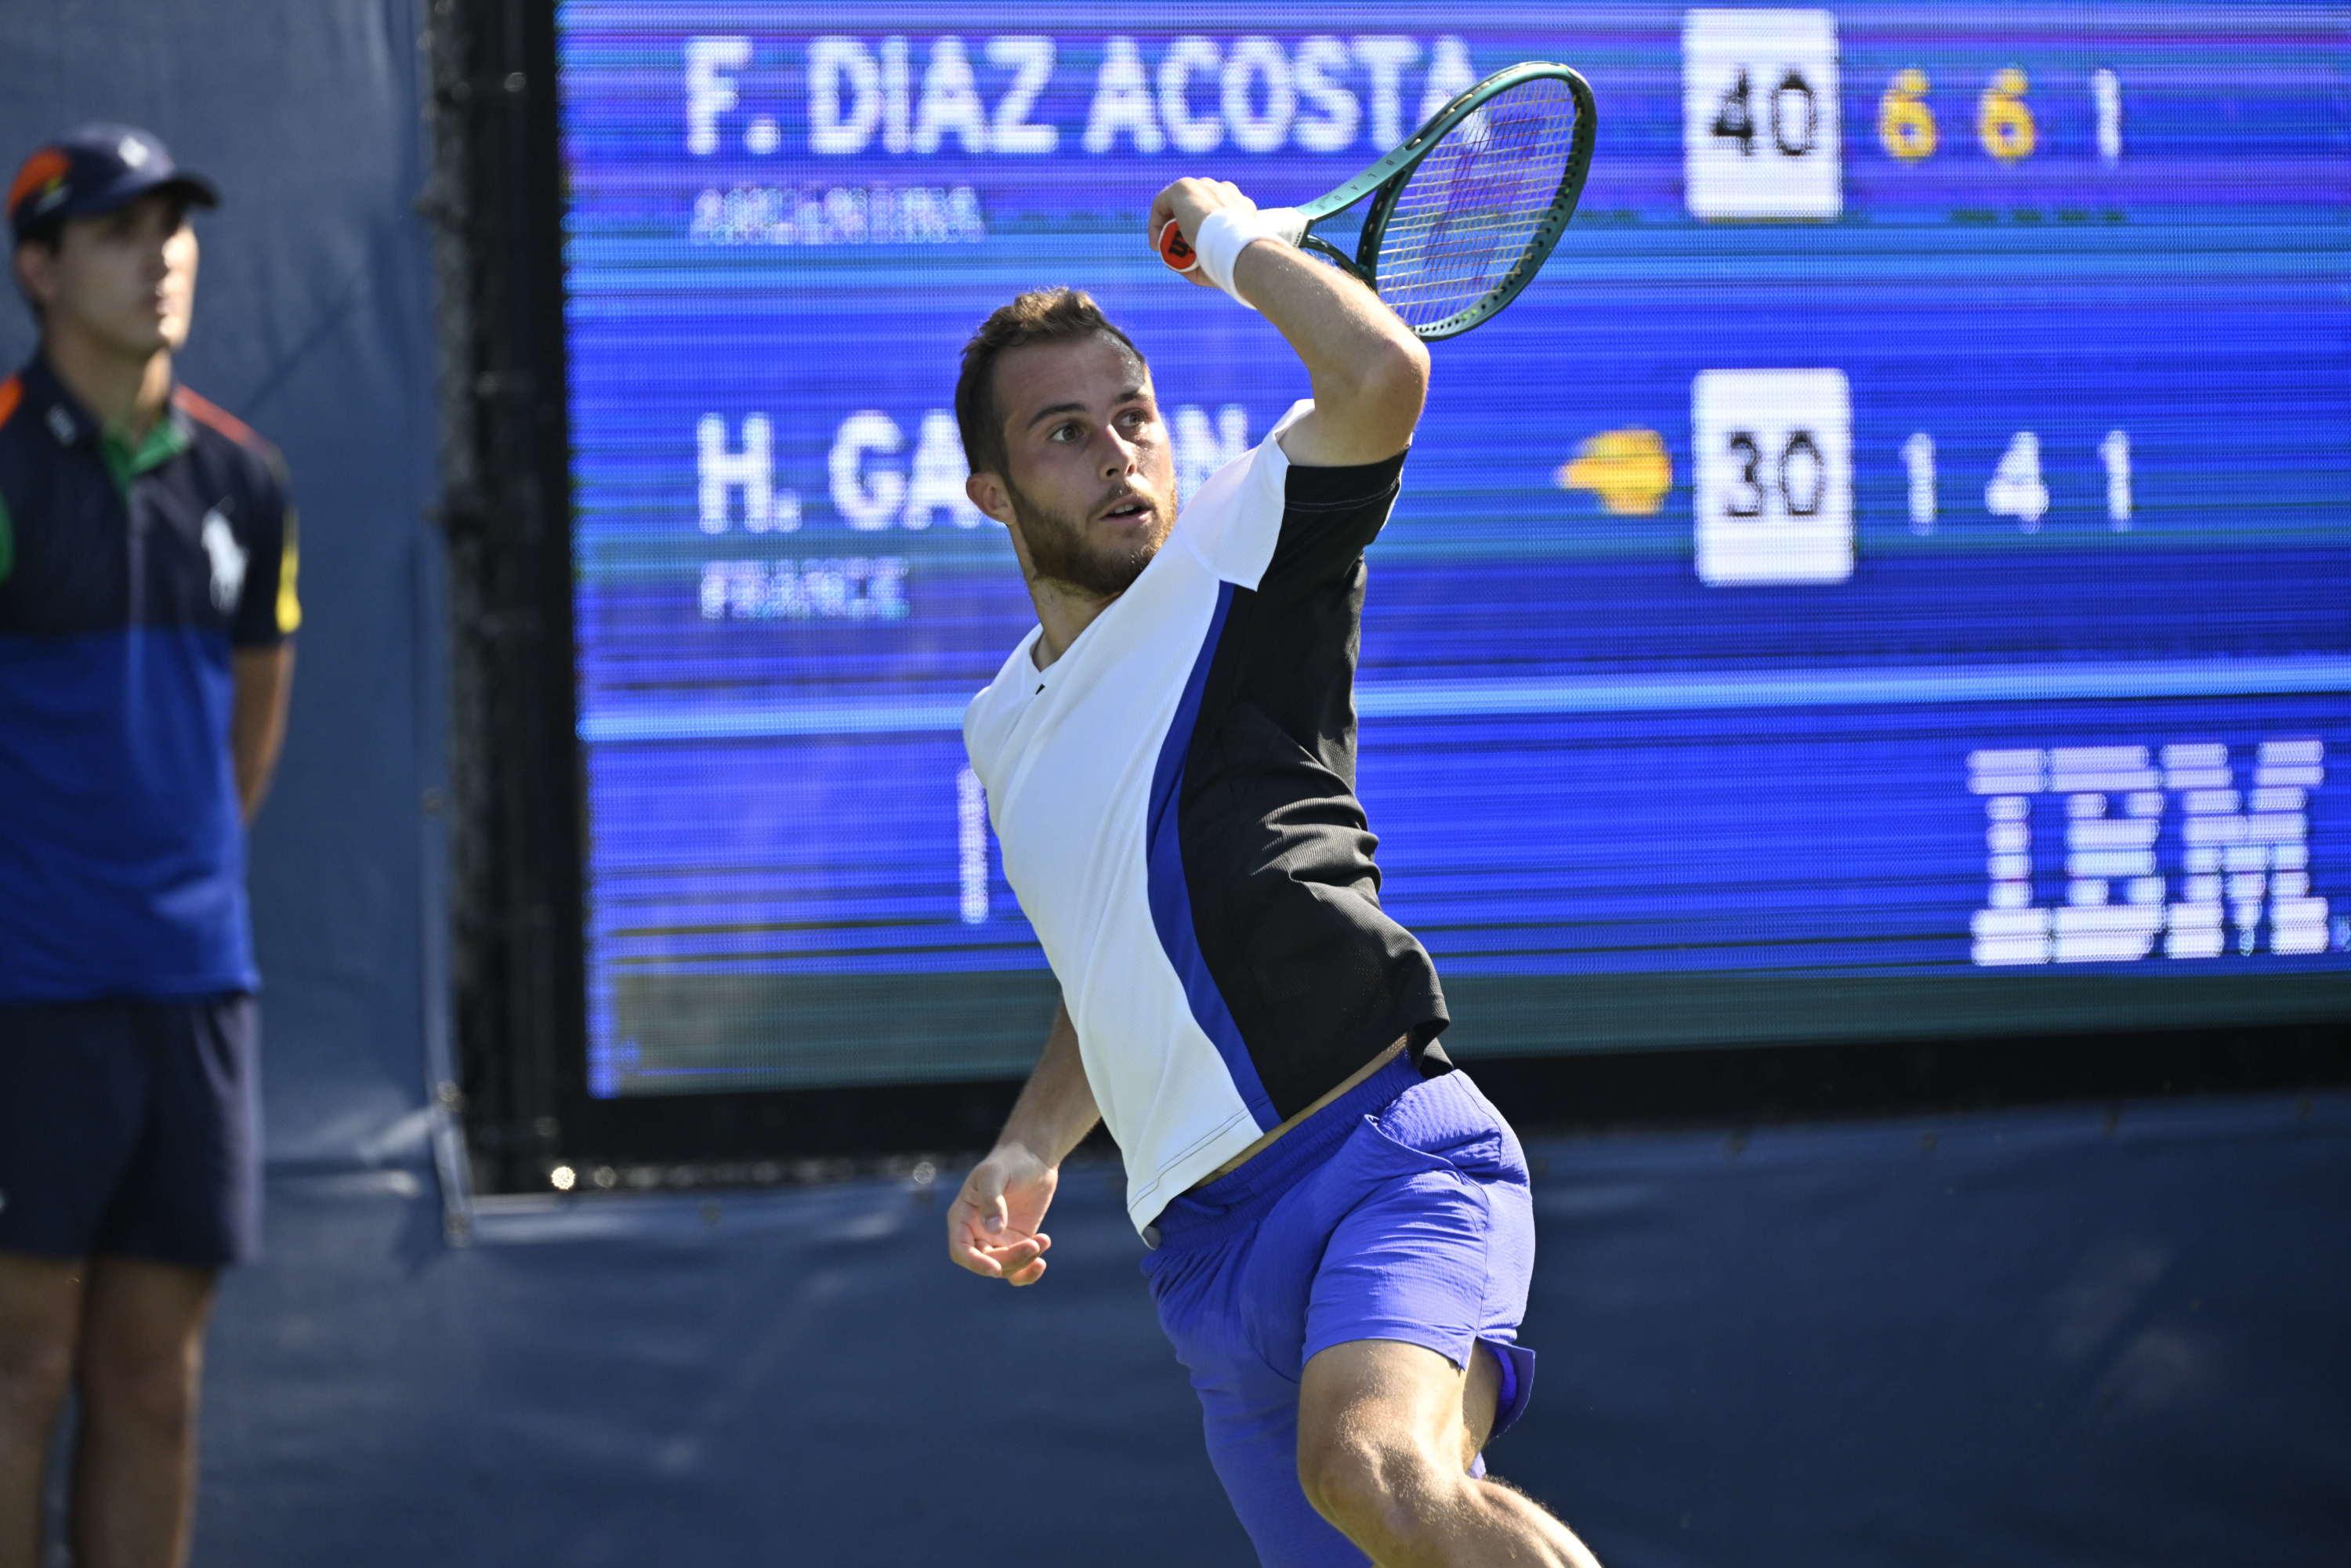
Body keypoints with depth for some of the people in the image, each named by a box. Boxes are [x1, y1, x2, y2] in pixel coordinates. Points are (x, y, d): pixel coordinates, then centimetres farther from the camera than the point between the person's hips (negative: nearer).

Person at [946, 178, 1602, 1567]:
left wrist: (1229, 230, -2)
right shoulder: (1007, 729, 22)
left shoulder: (1229, 561, 1)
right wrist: (1031, 1146, 20)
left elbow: (1381, 373, -19)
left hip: (1385, 1153, -8)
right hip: (1206, 1259, 8)